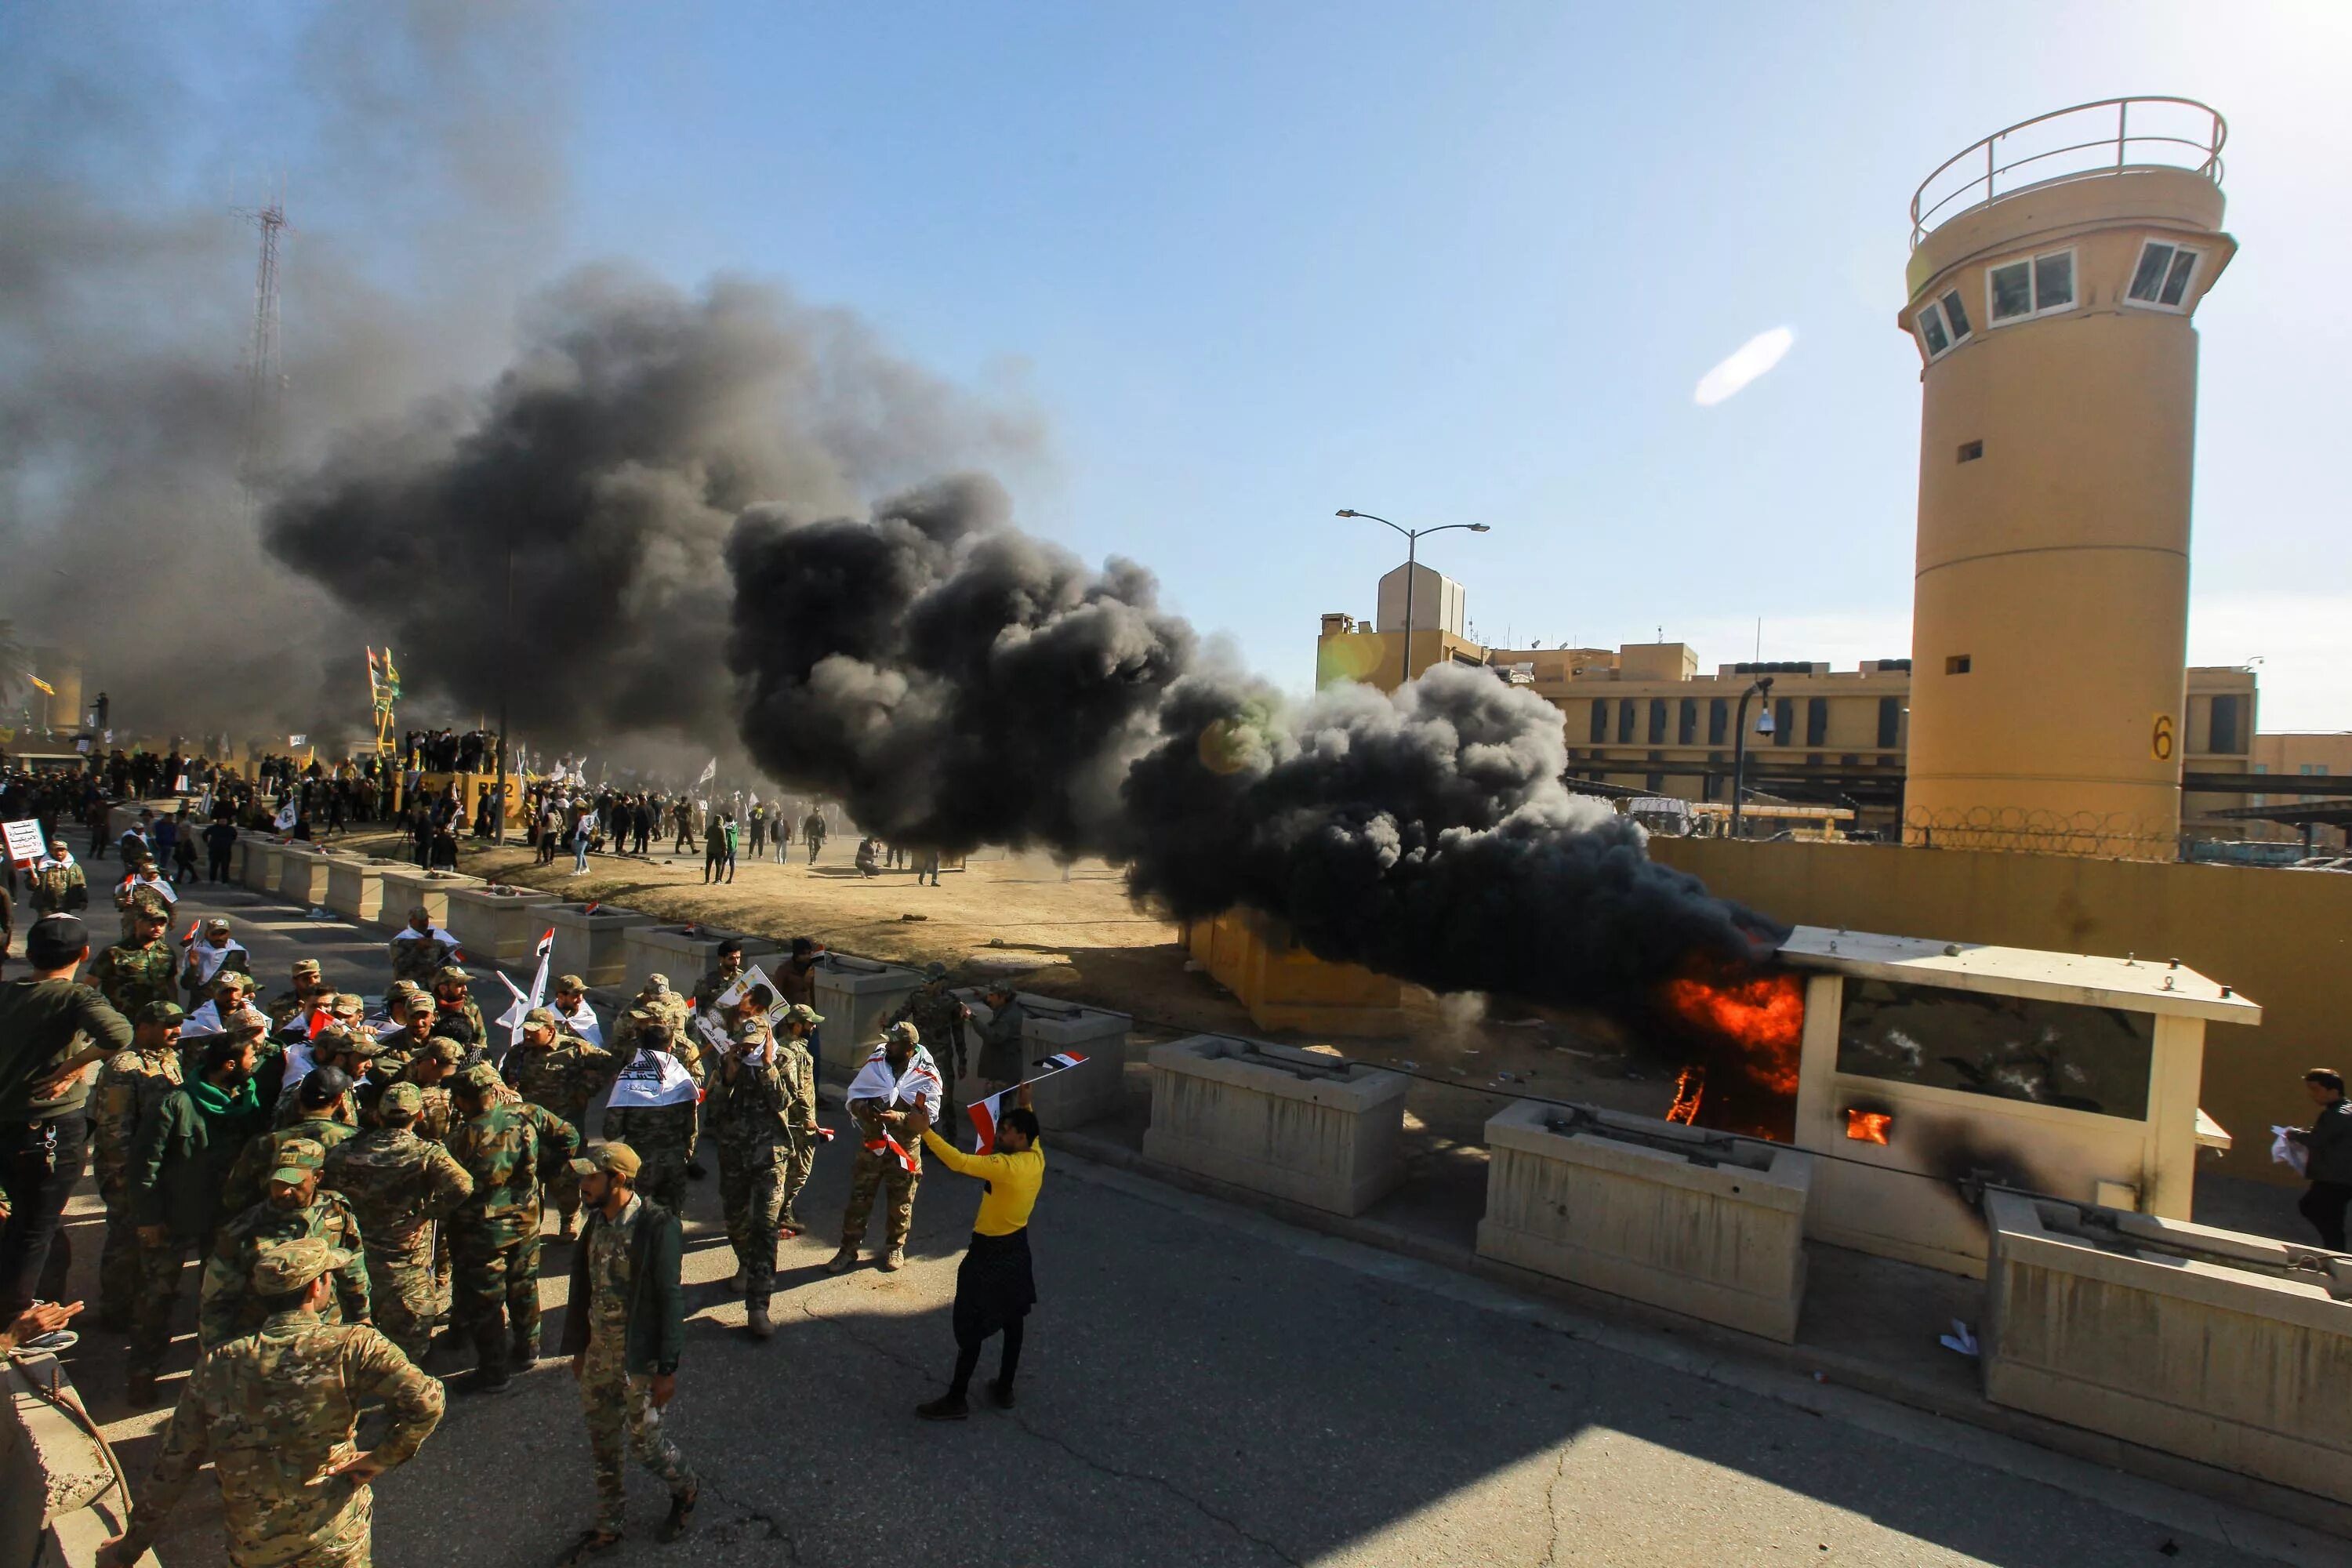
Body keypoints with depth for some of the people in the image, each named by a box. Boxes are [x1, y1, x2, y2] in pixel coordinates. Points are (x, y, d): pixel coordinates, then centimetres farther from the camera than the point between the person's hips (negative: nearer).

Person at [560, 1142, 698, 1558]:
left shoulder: (657, 1226, -23)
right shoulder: (597, 1220, -2)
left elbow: (671, 1299, -19)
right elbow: (584, 1287, 10)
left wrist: (668, 1368, -16)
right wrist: (579, 1347, 15)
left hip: (641, 1356, -6)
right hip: (599, 1352, 7)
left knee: (644, 1437, 8)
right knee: (603, 1441, 18)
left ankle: (685, 1491, 37)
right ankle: (609, 1526, 38)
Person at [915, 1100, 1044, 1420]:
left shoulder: (1004, 1167, -29)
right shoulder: (1037, 1158, -6)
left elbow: (958, 1162, -37)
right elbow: (1032, 1133, 18)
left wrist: (924, 1131, -37)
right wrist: (1026, 1106, 22)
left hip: (989, 1254, -8)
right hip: (1018, 1249, 8)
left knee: (970, 1329, 5)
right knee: (1012, 1321, 19)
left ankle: (956, 1400, 16)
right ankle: (1005, 1389, 32)